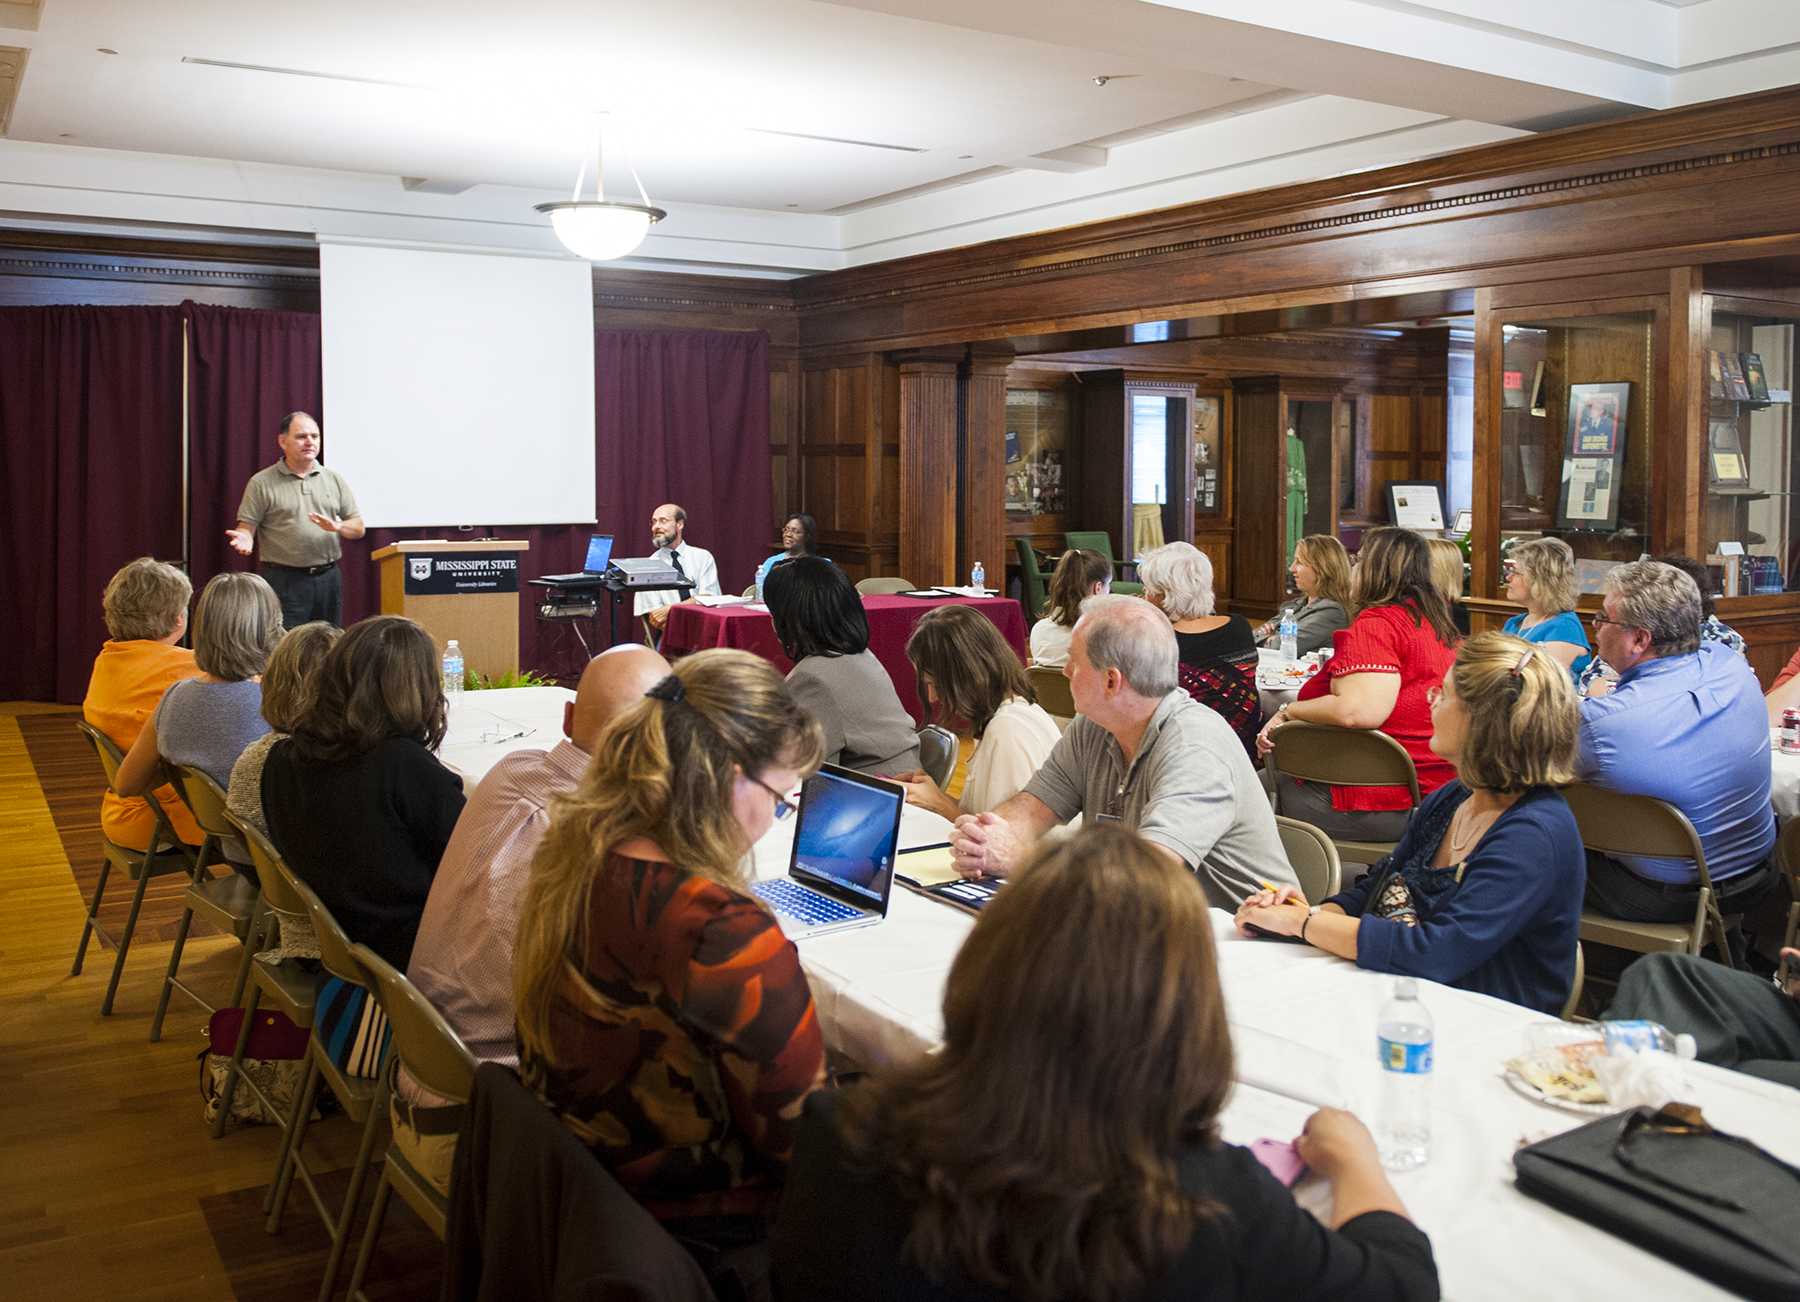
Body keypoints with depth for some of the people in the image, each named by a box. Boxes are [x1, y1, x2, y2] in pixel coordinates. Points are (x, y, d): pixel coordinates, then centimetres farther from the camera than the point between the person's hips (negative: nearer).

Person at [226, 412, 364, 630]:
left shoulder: (333, 479, 12)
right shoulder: (262, 483, 3)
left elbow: (358, 528, 11)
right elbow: (247, 526, 0)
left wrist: (338, 526, -10)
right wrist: (244, 539, -23)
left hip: (328, 578, 4)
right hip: (284, 580, -4)